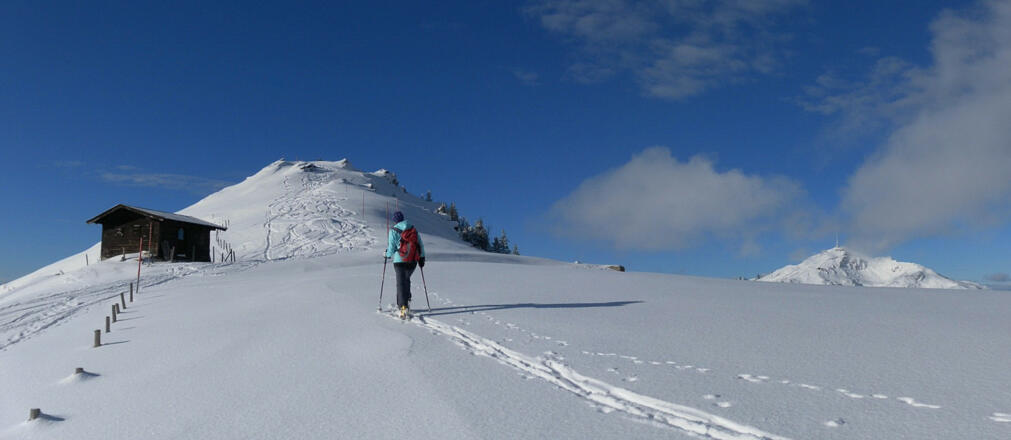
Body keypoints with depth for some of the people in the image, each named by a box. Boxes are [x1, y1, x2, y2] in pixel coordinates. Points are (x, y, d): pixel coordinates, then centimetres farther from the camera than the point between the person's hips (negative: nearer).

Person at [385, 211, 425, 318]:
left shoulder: (393, 230, -5)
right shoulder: (413, 229, 8)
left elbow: (392, 247, -6)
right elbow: (420, 245, 7)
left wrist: (387, 254, 14)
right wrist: (422, 257, 14)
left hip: (400, 260, -4)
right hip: (413, 261, 4)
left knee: (401, 283, -3)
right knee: (406, 280, 25)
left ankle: (404, 307, -14)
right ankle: (407, 300, 16)